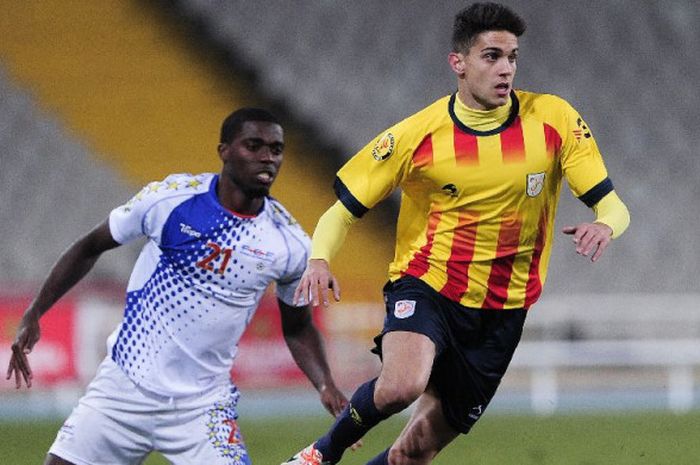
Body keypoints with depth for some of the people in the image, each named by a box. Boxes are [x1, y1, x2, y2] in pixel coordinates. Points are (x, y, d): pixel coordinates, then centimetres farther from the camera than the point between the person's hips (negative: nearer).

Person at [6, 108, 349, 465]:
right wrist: (32, 317, 0)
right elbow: (90, 248, 3)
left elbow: (297, 328, 11)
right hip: (124, 385, 0)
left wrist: (325, 385, -5)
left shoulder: (290, 244, -5)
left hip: (202, 405, 0)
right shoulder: (168, 198, -10)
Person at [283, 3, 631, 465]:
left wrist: (604, 225, -29)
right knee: (402, 386, -32)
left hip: (502, 311, 2)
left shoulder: (554, 120, -6)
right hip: (427, 284, -2)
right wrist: (320, 259, -23)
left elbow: (611, 205, -4)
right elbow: (342, 212, -2)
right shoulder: (417, 135, -9)